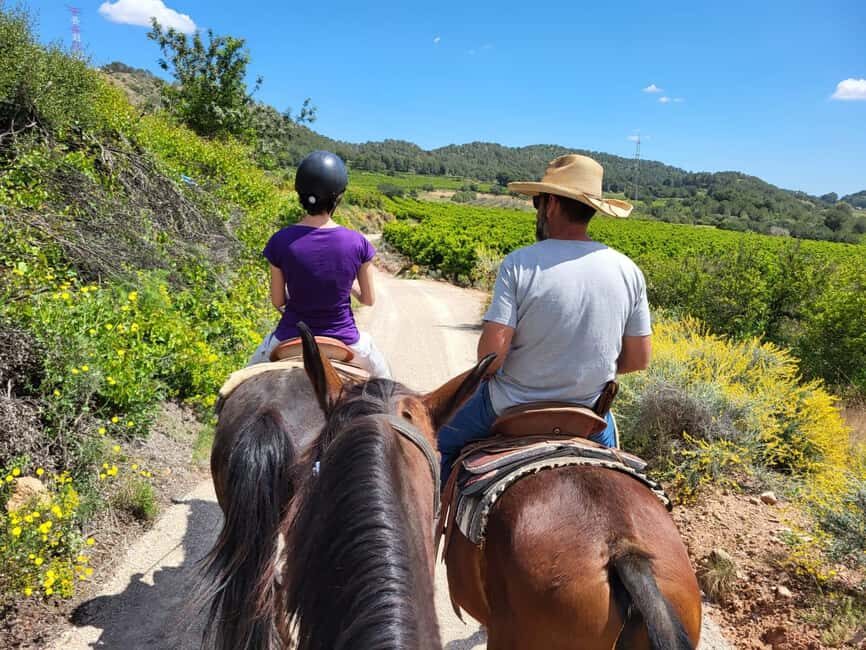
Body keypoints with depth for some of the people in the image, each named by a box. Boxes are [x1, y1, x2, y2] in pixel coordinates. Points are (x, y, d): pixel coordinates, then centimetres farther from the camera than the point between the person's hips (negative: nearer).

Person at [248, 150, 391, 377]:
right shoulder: (357, 242, -13)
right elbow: (369, 299, -2)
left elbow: (277, 301, -3)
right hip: (344, 339, 0)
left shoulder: (281, 241, -14)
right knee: (382, 378, 33)